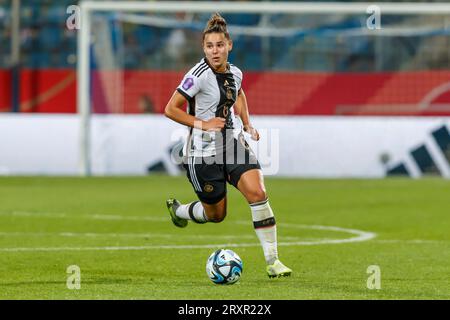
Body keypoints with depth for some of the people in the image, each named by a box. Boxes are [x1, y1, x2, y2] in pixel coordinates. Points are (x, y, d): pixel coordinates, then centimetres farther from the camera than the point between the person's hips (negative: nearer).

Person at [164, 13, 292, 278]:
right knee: (216, 214, 7)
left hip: (233, 145, 5)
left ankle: (273, 260, -12)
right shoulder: (199, 75, -17)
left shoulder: (235, 73, 2)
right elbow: (170, 109, -14)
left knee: (257, 192, -17)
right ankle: (178, 210, 41)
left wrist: (247, 123, 13)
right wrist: (202, 124, -19)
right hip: (204, 152, -5)